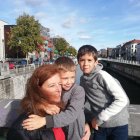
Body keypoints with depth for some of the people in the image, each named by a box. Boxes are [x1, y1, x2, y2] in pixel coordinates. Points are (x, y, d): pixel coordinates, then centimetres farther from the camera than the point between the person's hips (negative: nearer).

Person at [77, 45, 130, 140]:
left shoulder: (102, 76, -19)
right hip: (99, 125, 5)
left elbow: (123, 100, -23)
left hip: (118, 125, -4)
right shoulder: (82, 79, -1)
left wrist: (99, 118, -19)